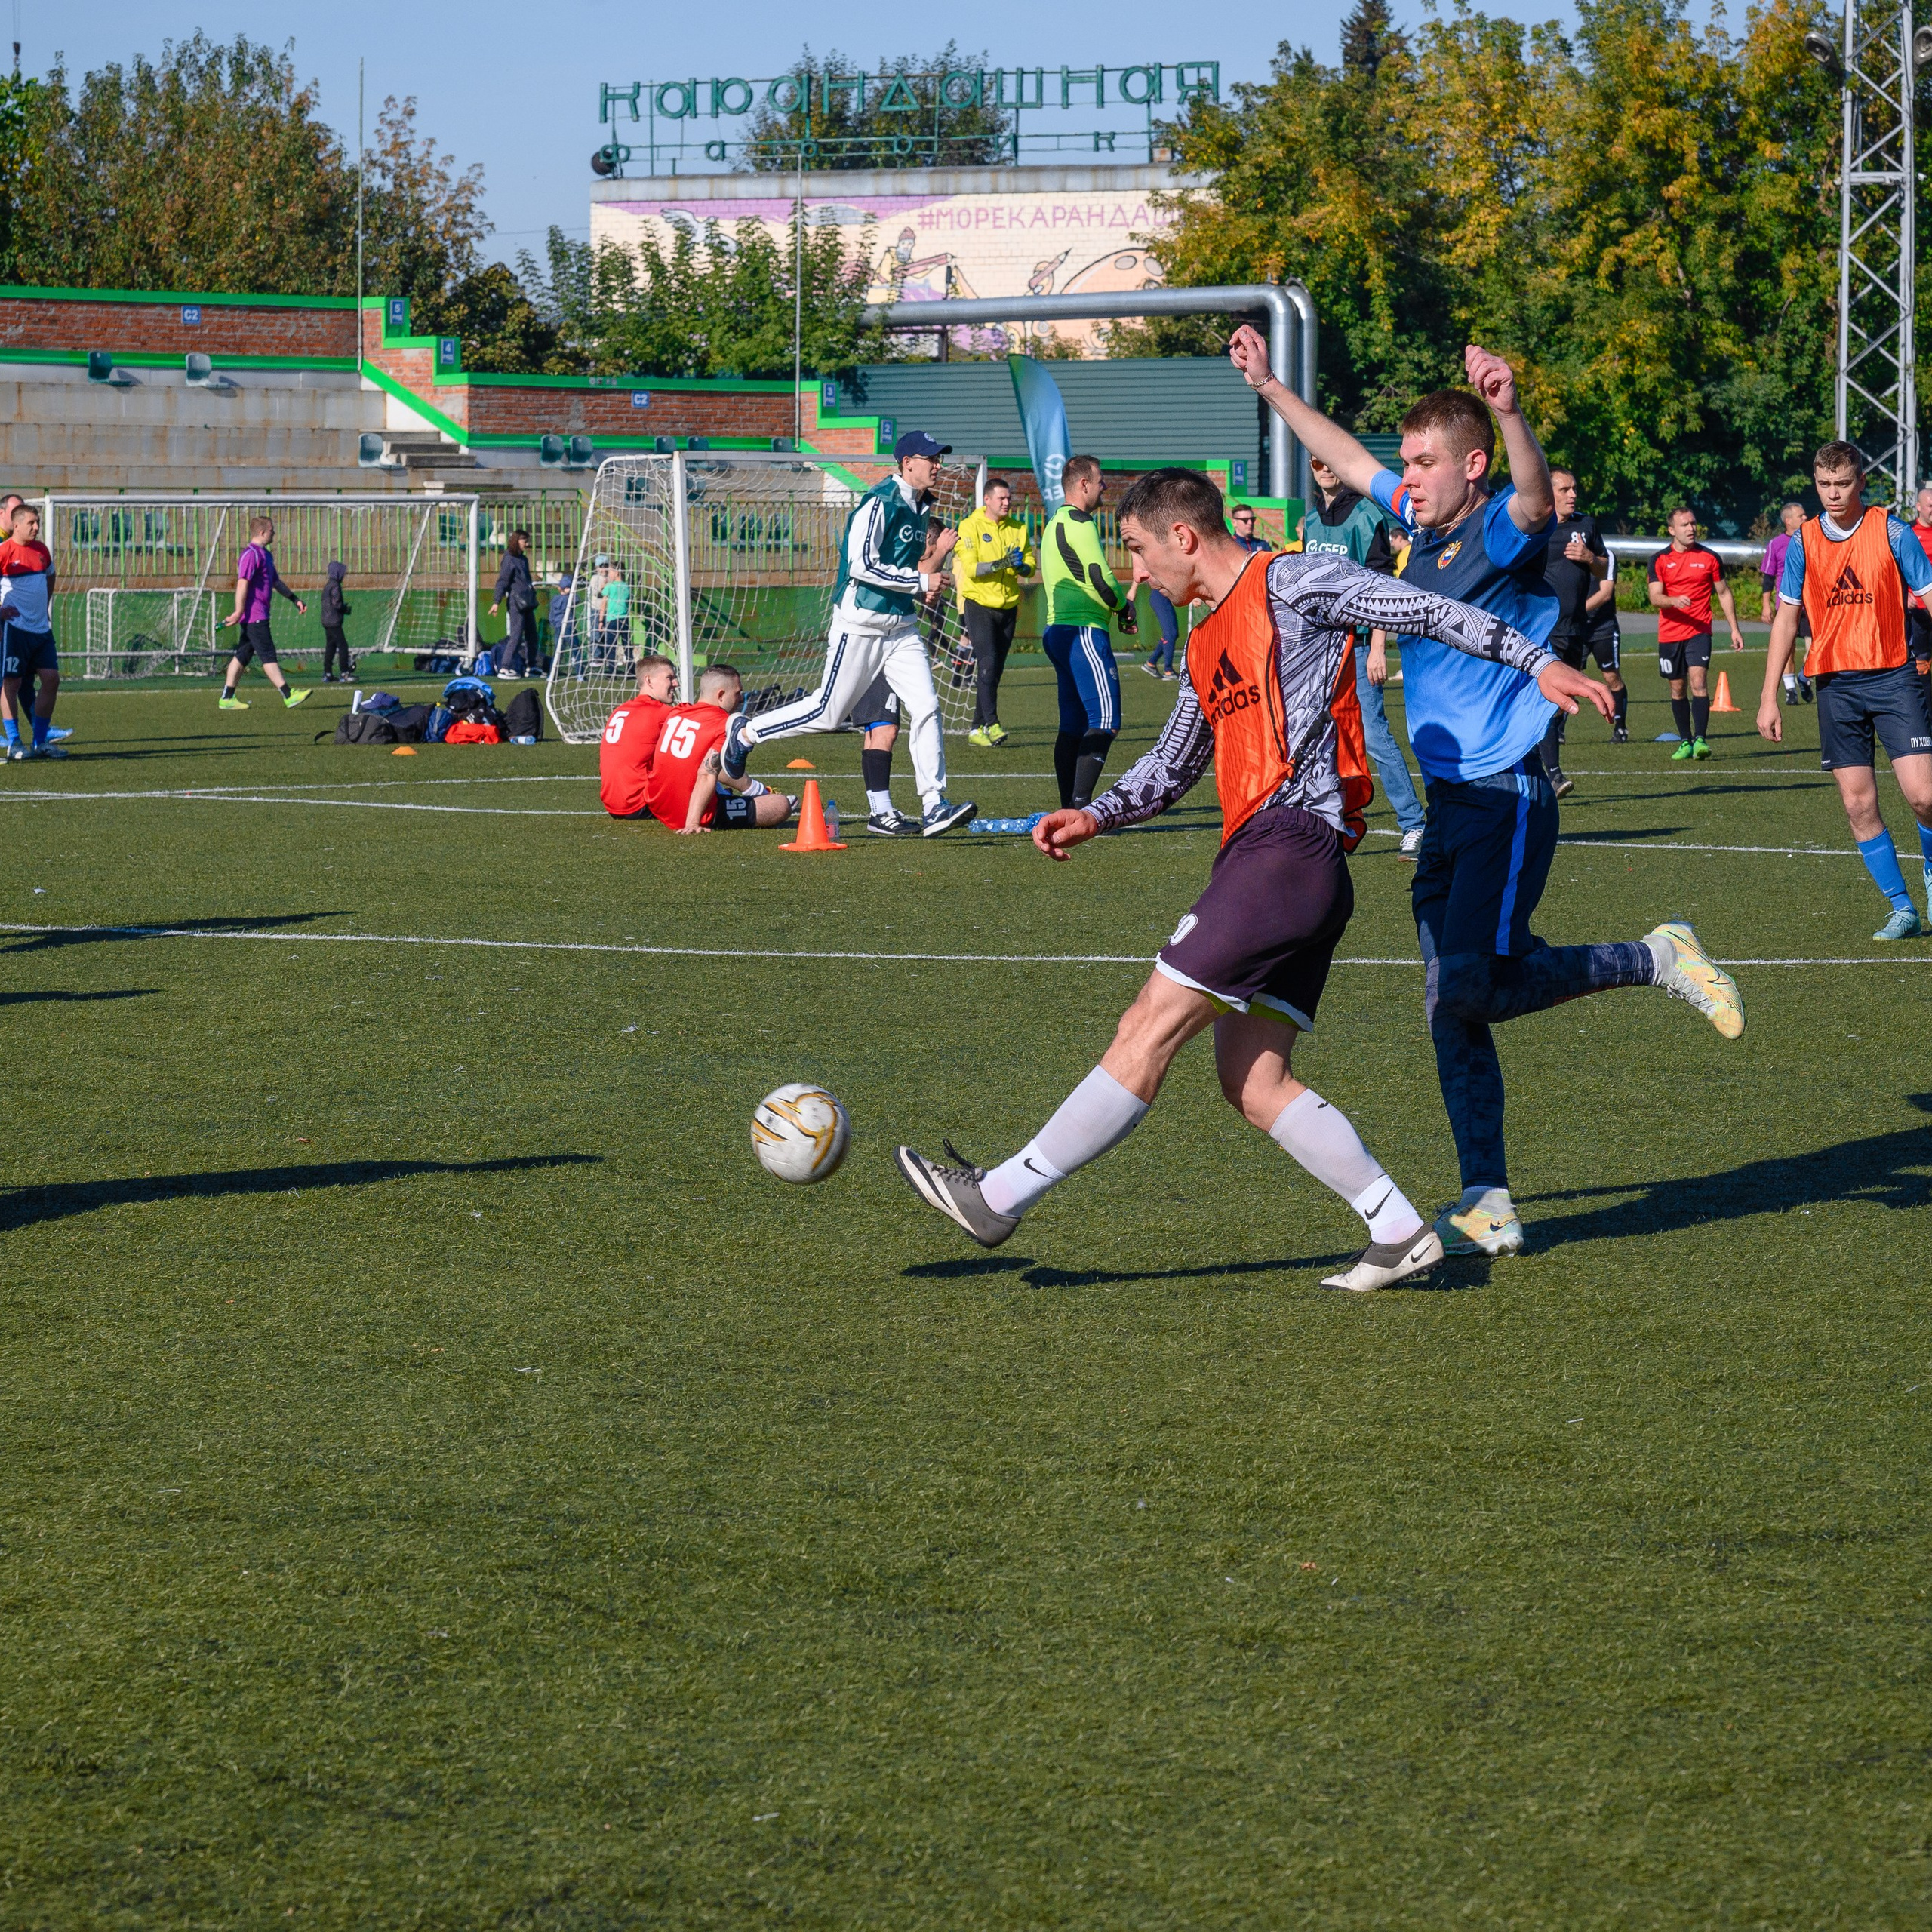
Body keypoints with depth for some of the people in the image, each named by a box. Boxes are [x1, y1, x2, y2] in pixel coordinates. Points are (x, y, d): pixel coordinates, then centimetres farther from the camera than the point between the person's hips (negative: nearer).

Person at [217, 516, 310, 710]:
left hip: (259, 614, 10)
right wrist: (239, 612, -27)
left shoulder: (266, 555, 20)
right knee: (268, 655, -10)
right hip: (254, 615, -10)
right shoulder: (251, 554, -13)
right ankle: (289, 696, -12)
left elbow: (276, 581, 31)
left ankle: (227, 698, 12)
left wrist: (295, 600, 31)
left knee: (243, 656, 10)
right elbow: (243, 583, -21)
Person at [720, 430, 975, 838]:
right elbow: (862, 565, -22)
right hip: (861, 622, -8)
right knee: (829, 712, -2)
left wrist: (936, 557, 1)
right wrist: (920, 581, -19)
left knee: (925, 708, -5)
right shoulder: (879, 503, -14)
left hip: (902, 627, 8)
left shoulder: (918, 510, 14)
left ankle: (933, 807, -6)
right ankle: (746, 734, 18)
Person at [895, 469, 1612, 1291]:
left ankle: (999, 1196, -4)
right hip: (1259, 854, 10)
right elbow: (1171, 768, 31)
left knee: (1150, 1029, -6)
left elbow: (1427, 611, -2)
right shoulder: (1208, 647, 25)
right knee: (1252, 1082, 4)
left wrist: (1535, 661, -7)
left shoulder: (1291, 583, -1)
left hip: (1290, 844, -10)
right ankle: (1400, 1231, 4)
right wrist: (1095, 815, 15)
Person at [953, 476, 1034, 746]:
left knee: (996, 670, 7)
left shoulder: (1017, 529, 8)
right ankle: (991, 724, -22)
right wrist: (1001, 564, -29)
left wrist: (1022, 566, -17)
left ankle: (977, 729, 14)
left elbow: (1031, 564, 6)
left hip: (1008, 606, 5)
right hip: (979, 604, -5)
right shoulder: (971, 526, -6)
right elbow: (970, 567, -15)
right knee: (987, 663, -18)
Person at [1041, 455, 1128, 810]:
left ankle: (1068, 807, 9)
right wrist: (1123, 603, 4)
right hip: (1083, 631, -10)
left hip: (1057, 630, 10)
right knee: (1105, 720, -14)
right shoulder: (1080, 524, -11)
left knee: (1073, 724, 10)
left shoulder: (1055, 524, 21)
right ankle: (1080, 803, -23)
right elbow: (1101, 579, -14)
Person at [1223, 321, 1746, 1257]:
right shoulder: (1421, 523, 10)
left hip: (1508, 799, -8)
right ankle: (1487, 1207, 8)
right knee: (1452, 1005, 5)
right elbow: (1346, 457, 27)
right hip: (1451, 801, 8)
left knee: (1469, 989, -19)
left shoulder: (1505, 532, -13)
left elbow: (1537, 499, -37)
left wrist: (1508, 410, -55)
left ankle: (1655, 958, -1)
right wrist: (1268, 385, 31)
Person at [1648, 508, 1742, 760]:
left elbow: (1724, 593, 13)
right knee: (1678, 689, 7)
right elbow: (1655, 597, -6)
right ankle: (1685, 741, 18)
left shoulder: (1710, 558, 4)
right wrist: (1674, 601, -27)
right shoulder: (1660, 560, 3)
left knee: (1698, 682, -18)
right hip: (1669, 634, 2)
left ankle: (1700, 739, -23)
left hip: (1699, 632, -2)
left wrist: (1734, 629, 9)